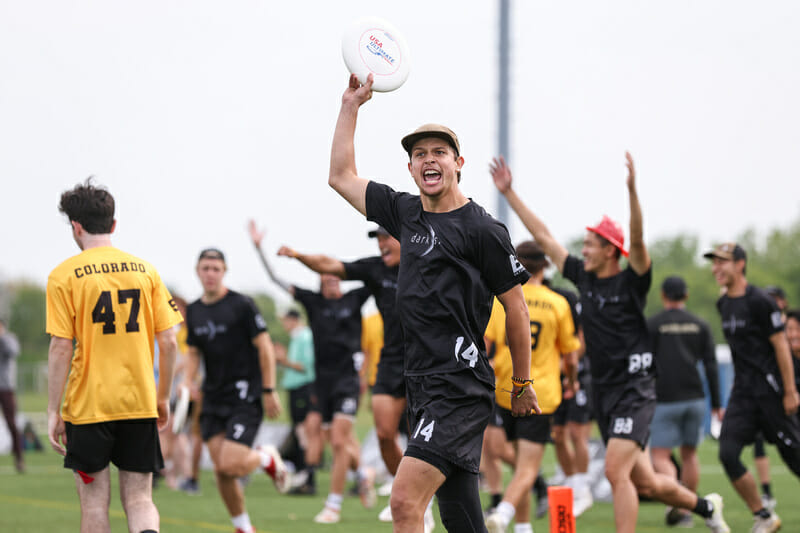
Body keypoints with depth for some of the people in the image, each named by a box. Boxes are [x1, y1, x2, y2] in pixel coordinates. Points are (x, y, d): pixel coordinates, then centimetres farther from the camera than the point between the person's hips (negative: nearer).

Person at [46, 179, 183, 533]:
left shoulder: (64, 275, -5)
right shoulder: (145, 270, 5)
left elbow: (61, 348, -10)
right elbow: (168, 341, 4)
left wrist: (53, 411, -5)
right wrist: (163, 397, 16)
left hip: (88, 407, -3)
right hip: (140, 404, 3)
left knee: (94, 501, 8)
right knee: (139, 499, 6)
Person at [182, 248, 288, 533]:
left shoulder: (242, 305, -9)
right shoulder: (193, 311, 9)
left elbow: (265, 347, -7)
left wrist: (269, 391, -10)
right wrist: (188, 379, 1)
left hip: (244, 397, -6)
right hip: (213, 399, 6)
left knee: (231, 465, -18)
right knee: (221, 470, -1)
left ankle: (267, 458, 14)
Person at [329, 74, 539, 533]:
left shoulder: (483, 230, -6)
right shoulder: (406, 213, 13)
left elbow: (516, 309, 0)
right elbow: (341, 177, 24)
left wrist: (523, 385, 5)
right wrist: (351, 106, 19)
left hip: (462, 387, -7)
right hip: (423, 388, 7)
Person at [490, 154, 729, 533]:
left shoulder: (631, 282, -8)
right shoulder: (584, 277, 9)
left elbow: (637, 239, -26)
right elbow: (542, 236, 12)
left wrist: (632, 191, -40)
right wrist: (509, 193, 11)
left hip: (634, 391, -7)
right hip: (603, 393, 7)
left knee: (616, 472, -20)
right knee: (645, 483, 12)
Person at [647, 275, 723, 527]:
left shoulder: (651, 325, 0)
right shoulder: (700, 325, 9)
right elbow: (711, 366, 6)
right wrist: (716, 404, 9)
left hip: (665, 400, -4)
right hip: (695, 398, 4)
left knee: (660, 456, -3)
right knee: (689, 453, 16)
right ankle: (686, 509, 17)